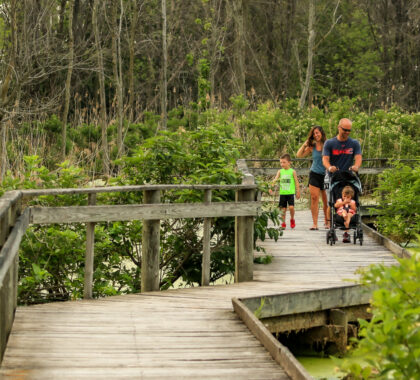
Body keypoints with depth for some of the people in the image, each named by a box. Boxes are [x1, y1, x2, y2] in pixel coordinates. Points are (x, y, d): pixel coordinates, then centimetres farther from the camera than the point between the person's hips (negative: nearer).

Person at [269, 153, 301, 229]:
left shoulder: (292, 172, 0)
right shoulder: (280, 172, 6)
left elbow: (296, 182, 4)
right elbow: (275, 180, 0)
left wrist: (298, 192, 4)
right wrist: (271, 187, -15)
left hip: (290, 193, -2)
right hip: (282, 193, 2)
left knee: (291, 207, -13)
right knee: (283, 208, 3)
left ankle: (292, 219, 13)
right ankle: (283, 223, 14)